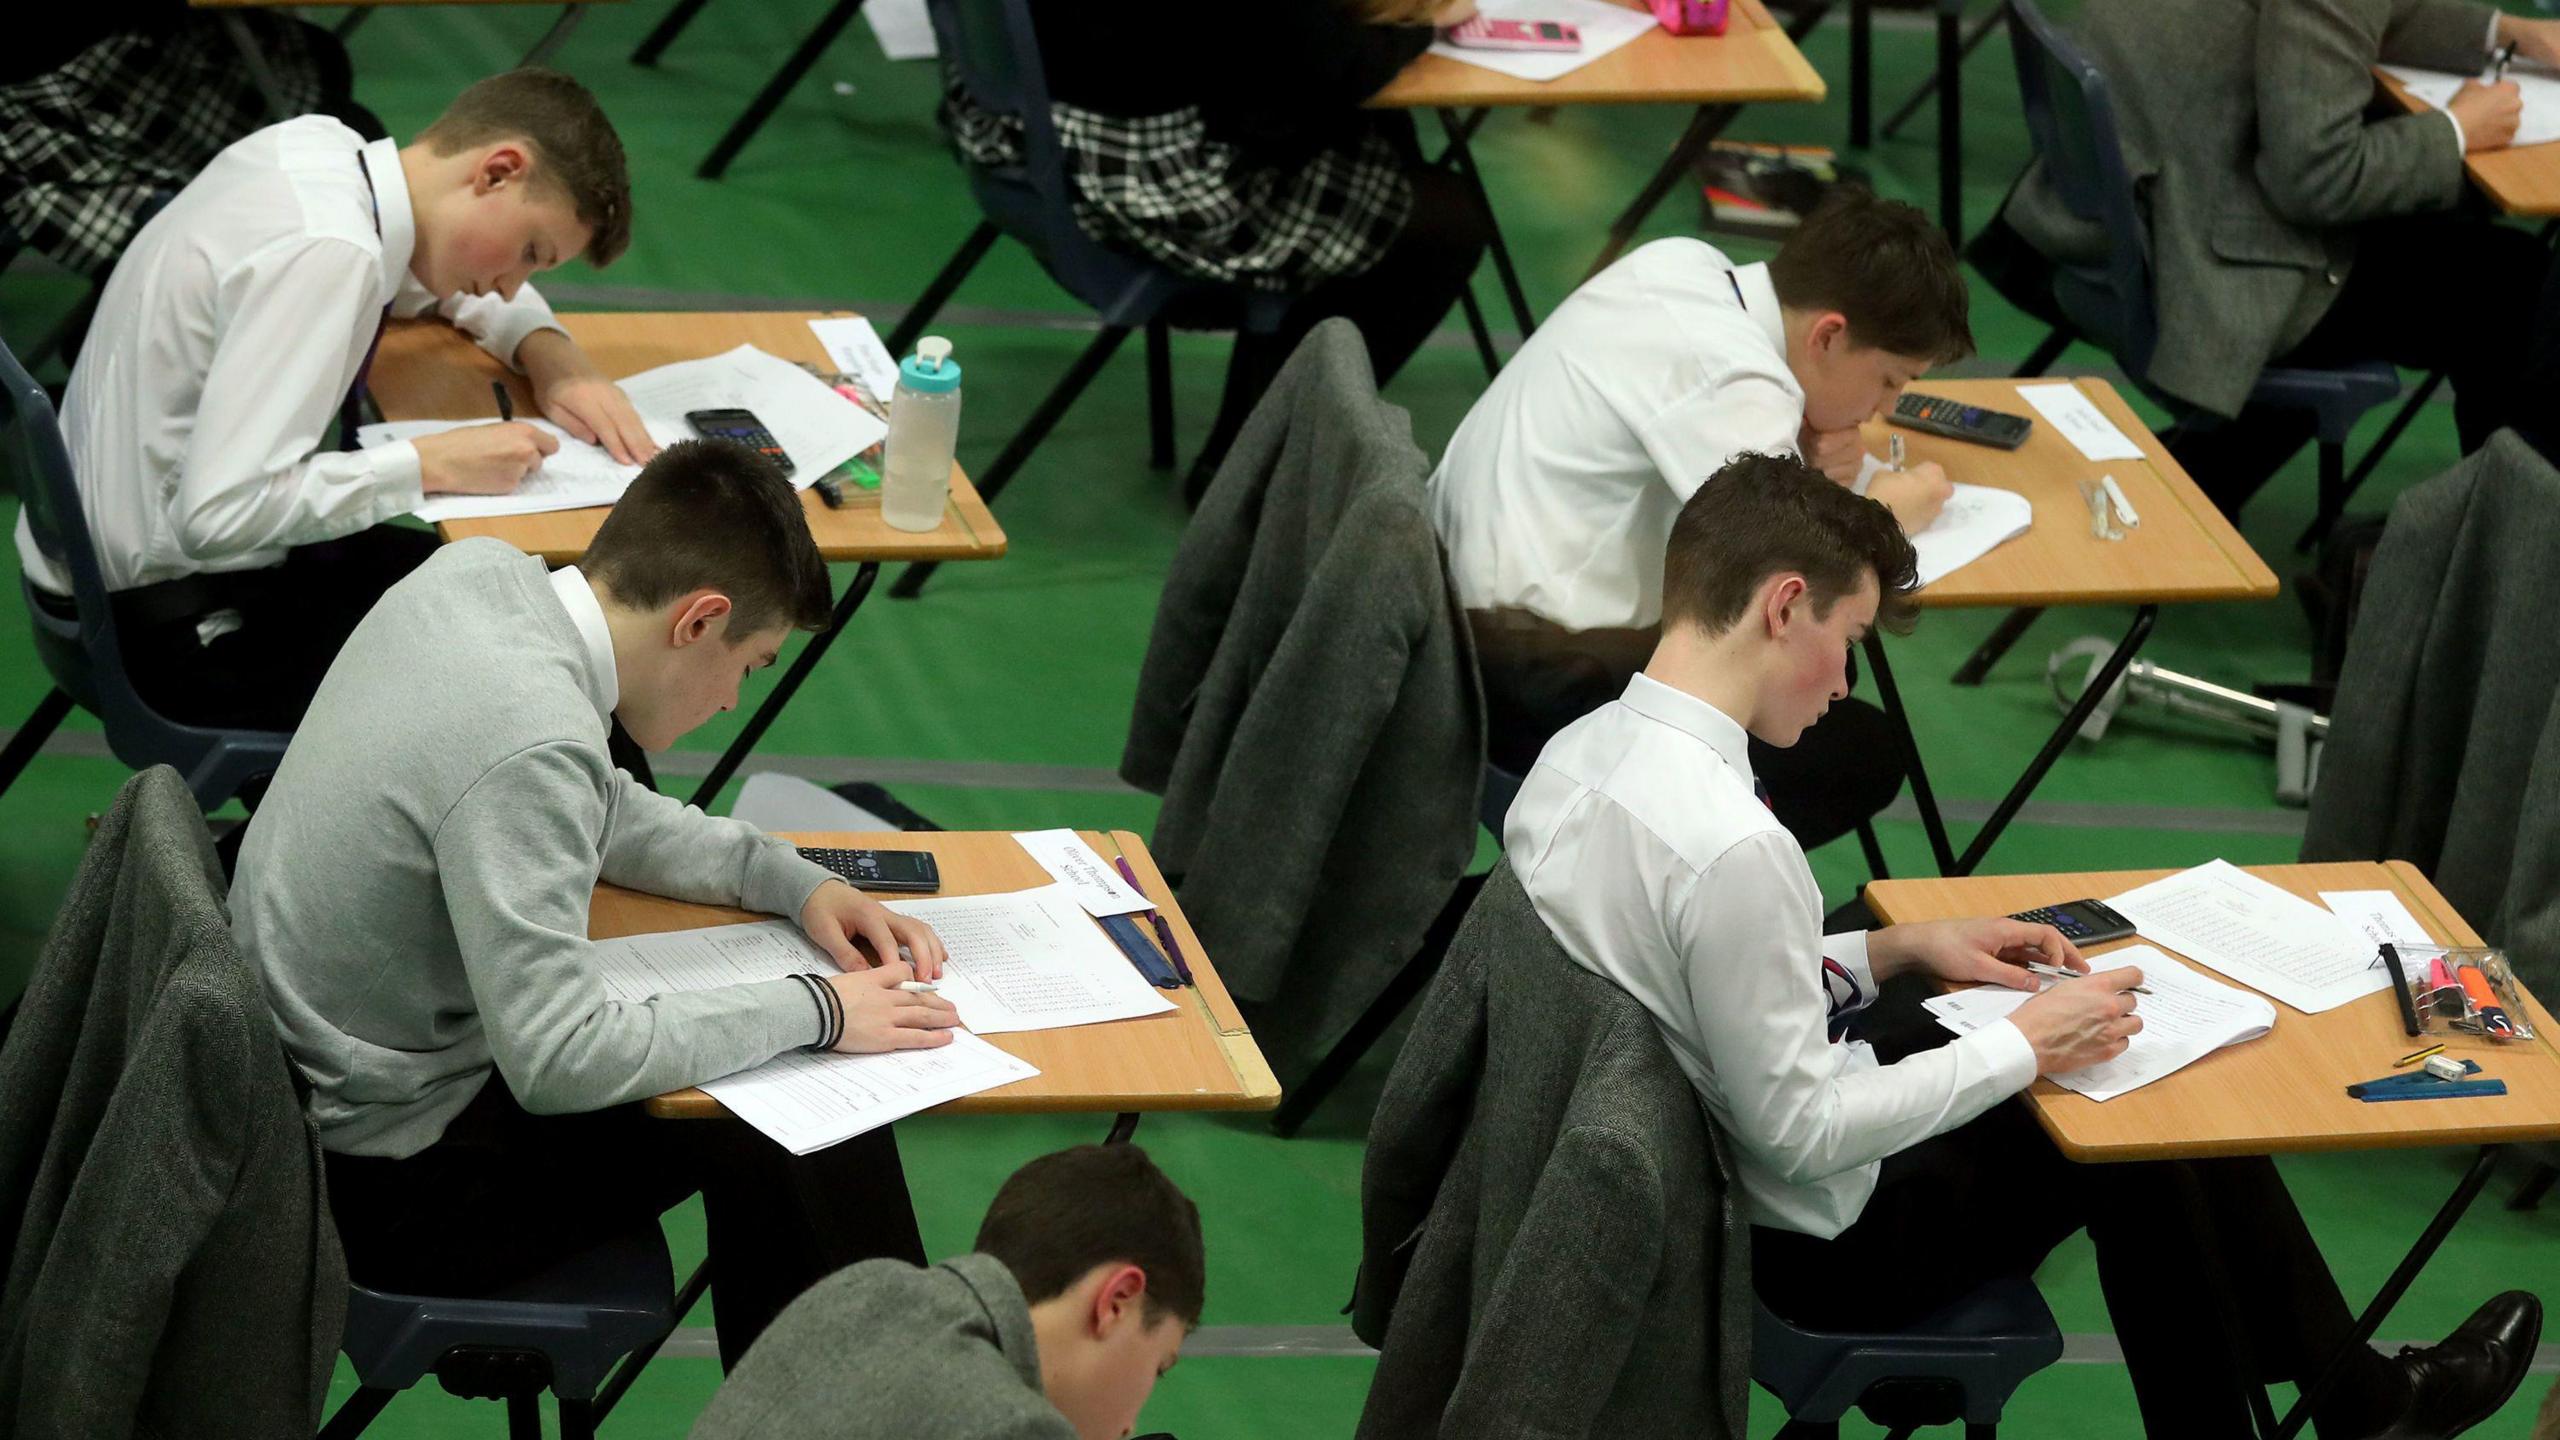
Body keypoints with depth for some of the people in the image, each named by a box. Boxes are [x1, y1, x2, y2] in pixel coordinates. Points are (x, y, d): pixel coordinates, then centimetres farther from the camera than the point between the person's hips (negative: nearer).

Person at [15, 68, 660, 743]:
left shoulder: (316, 148, 1)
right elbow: (219, 514, -32)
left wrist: (555, 359, 3)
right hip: (163, 627, -10)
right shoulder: (323, 253, -27)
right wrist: (431, 464, -23)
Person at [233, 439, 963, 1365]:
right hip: (384, 1189, -10)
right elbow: (558, 1063, -29)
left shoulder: (479, 575, -3)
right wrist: (811, 1011, -19)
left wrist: (793, 880, 5)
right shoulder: (530, 741, -31)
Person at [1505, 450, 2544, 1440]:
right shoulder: (1732, 849, -34)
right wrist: (2027, 1046, -17)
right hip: (1819, 1248, -9)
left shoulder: (1571, 758, -6)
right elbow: (1800, 1134, -28)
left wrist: (1894, 950, 5)